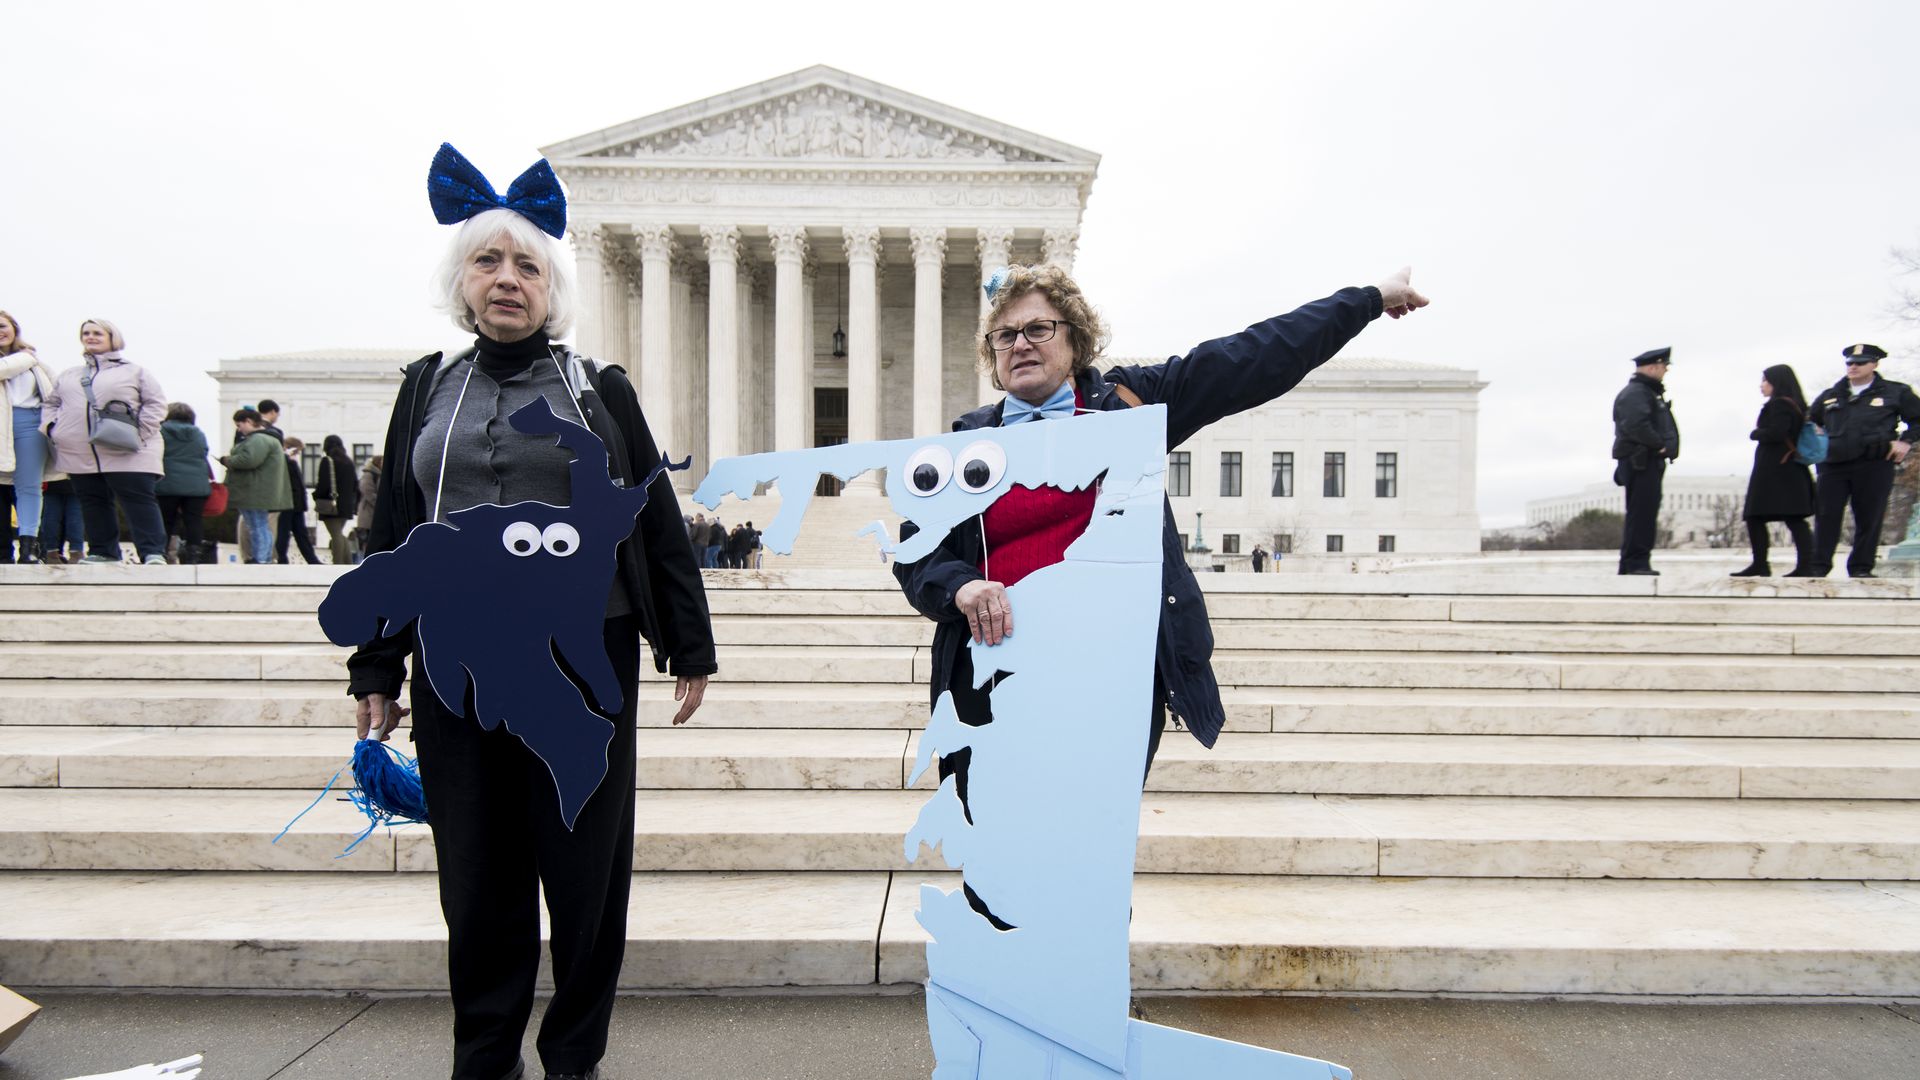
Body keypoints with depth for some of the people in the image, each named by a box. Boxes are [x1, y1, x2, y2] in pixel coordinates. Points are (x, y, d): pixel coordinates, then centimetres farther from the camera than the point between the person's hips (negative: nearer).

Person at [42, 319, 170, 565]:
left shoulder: (134, 371, 7)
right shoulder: (68, 375, 21)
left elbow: (156, 403, 1)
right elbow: (51, 403, 28)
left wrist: (140, 430, -11)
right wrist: (51, 426, 9)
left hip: (127, 453, -5)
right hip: (80, 454, 5)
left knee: (139, 501, -10)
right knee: (93, 503, 8)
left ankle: (153, 551, -13)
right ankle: (103, 551, 15)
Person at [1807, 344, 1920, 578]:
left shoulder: (1896, 392, 8)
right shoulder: (1830, 396, 15)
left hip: (1875, 465, -2)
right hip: (1834, 464, 2)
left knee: (1869, 518, 1)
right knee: (1826, 515, -2)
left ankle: (1861, 568, 8)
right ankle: (1819, 565, 2)